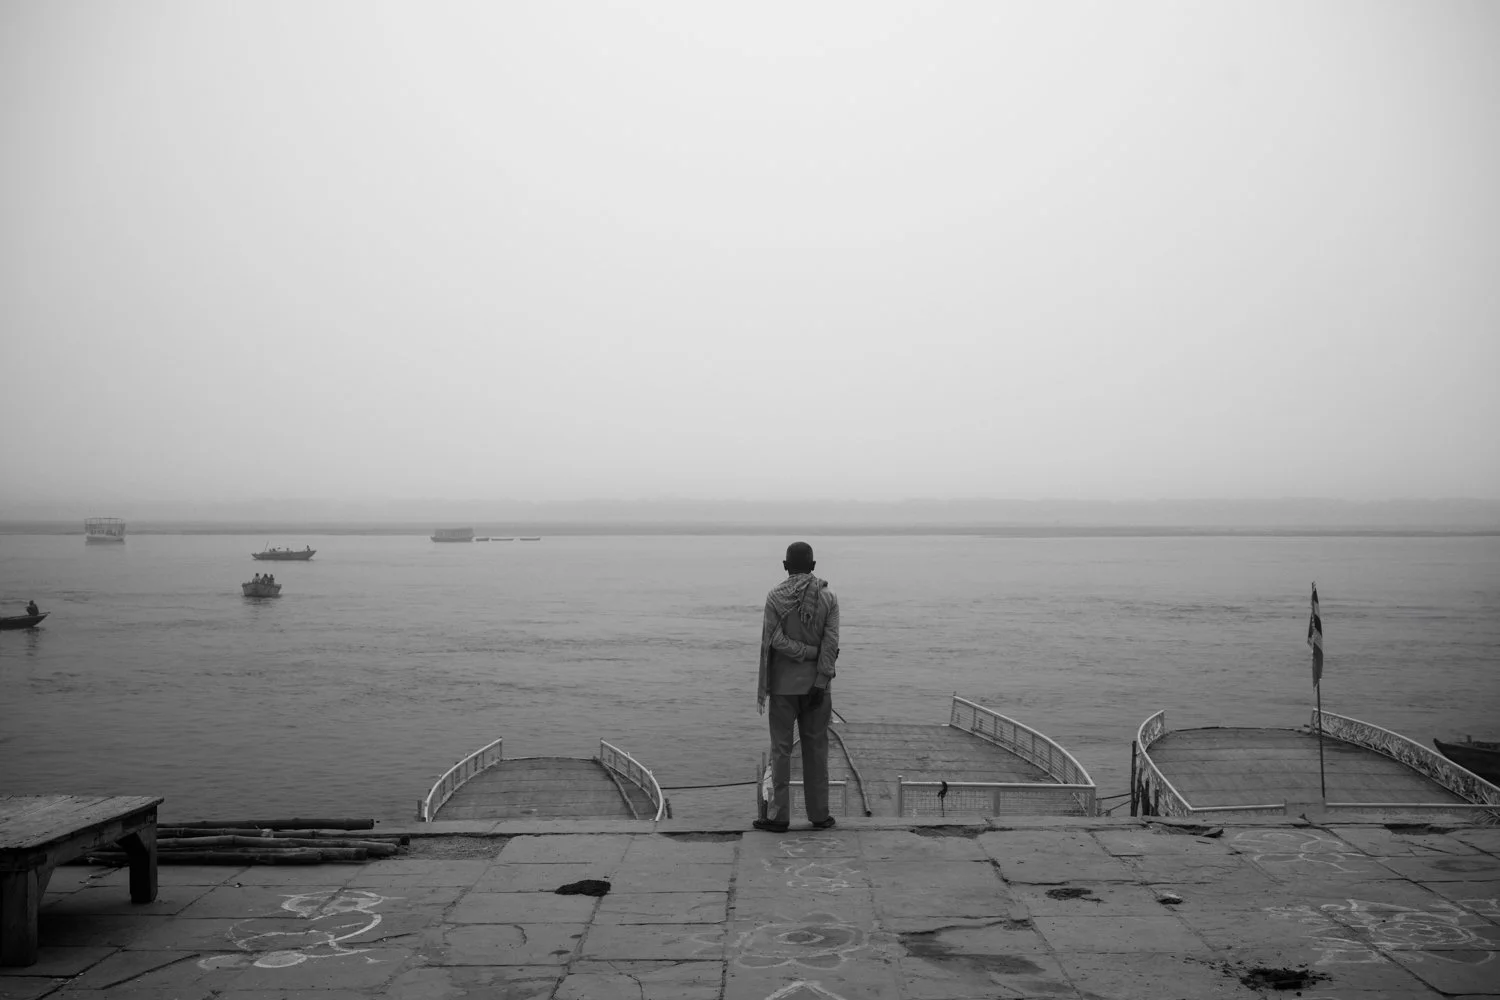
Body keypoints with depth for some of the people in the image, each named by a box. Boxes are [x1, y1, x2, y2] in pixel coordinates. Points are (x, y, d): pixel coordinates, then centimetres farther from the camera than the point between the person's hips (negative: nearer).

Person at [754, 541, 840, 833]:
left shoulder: (775, 596, -4)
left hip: (783, 683, -2)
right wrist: (821, 681, -10)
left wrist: (806, 653, -6)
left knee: (781, 748, 4)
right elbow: (831, 642, -8)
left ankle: (778, 815, 7)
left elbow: (775, 640, -13)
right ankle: (819, 814, 14)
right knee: (815, 748, 9)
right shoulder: (828, 597, 0)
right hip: (815, 682, 2)